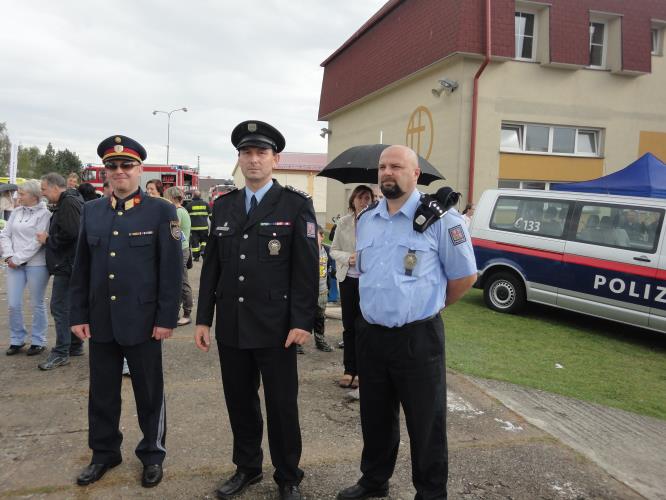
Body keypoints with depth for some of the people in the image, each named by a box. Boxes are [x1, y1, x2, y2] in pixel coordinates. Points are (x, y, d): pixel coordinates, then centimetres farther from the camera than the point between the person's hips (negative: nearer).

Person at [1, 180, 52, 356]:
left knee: (37, 304, 4)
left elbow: (38, 241, -13)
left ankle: (38, 341, 16)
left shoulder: (44, 214, -6)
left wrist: (18, 258, -13)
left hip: (36, 264, -5)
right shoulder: (16, 212, 10)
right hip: (15, 264, 5)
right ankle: (17, 340, 21)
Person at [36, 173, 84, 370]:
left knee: (60, 306, -7)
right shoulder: (68, 202, 17)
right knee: (71, 306, 16)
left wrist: (48, 239, -12)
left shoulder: (68, 203, -16)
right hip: (68, 264, 11)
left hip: (66, 265, -11)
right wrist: (49, 238, 11)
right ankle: (75, 346, 25)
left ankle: (61, 353, -2)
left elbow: (69, 234, -26)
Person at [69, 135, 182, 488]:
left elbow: (171, 269, -7)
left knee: (149, 392, 10)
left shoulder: (161, 211, -4)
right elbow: (81, 268, 9)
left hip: (143, 320, -3)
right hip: (100, 321, 4)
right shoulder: (91, 211, 7)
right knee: (102, 392, 15)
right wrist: (78, 315, 5)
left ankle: (152, 454, 28)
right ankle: (104, 453, 35)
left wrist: (166, 318, -11)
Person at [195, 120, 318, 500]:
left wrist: (302, 322, -13)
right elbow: (211, 266, 10)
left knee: (282, 406, 8)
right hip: (230, 326, 4)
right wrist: (203, 318, 7)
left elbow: (307, 268, -8)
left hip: (275, 328, -4)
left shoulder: (297, 205, -5)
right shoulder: (223, 206, 9)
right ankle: (247, 468, 36)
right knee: (240, 403, 16)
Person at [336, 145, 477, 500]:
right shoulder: (365, 220, 10)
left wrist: (427, 305, 6)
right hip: (370, 334, 6)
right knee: (375, 417, 20)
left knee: (425, 423, 8)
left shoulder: (439, 217, -9)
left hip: (418, 337, -5)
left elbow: (465, 276, -3)